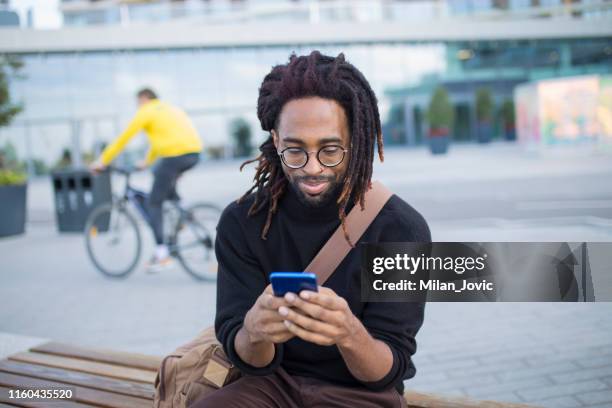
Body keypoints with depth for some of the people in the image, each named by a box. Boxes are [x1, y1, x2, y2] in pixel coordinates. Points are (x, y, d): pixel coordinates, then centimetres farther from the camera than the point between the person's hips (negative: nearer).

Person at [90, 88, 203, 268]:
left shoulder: (146, 112, 7)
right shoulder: (170, 109, 29)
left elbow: (123, 139, 7)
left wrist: (102, 161, 15)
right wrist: (147, 161, 50)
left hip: (175, 155, -7)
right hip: (195, 152, 8)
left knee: (153, 203, 5)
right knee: (160, 173, 34)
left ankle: (161, 251, -1)